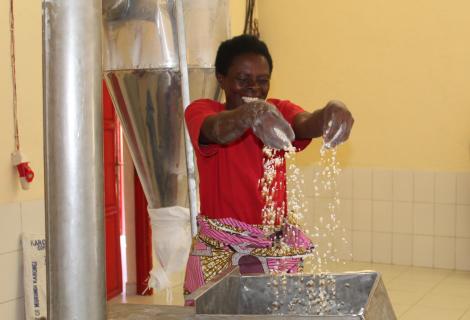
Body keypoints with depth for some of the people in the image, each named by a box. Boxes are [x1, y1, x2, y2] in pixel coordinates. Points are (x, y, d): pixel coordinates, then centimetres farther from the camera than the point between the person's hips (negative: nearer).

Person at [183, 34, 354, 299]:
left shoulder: (279, 111, 5)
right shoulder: (202, 111, -4)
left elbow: (306, 124, -18)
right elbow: (217, 130, -28)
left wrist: (332, 112, -41)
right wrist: (250, 113, -50)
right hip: (218, 250, -3)